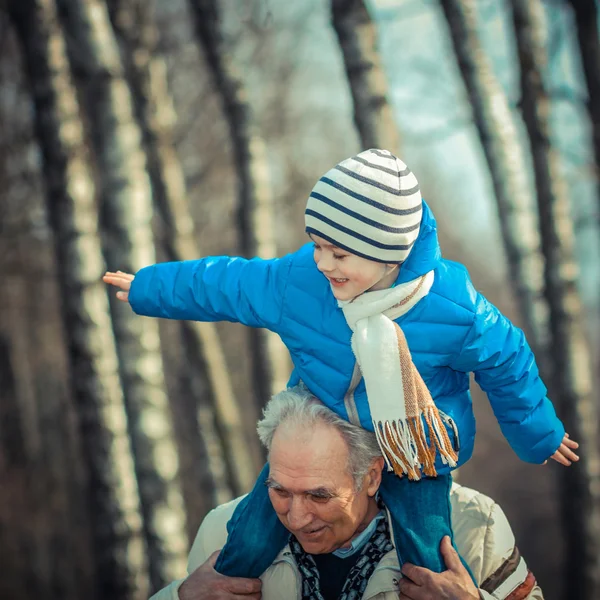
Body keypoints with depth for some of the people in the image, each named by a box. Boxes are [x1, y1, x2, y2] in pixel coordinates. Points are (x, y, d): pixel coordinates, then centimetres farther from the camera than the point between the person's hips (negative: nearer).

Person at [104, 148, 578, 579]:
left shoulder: (454, 311, -29)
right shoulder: (296, 279, -23)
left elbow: (507, 365, -10)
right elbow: (220, 283, -4)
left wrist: (539, 436, 6)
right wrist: (148, 289, 11)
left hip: (415, 451, -2)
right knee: (245, 550, -2)